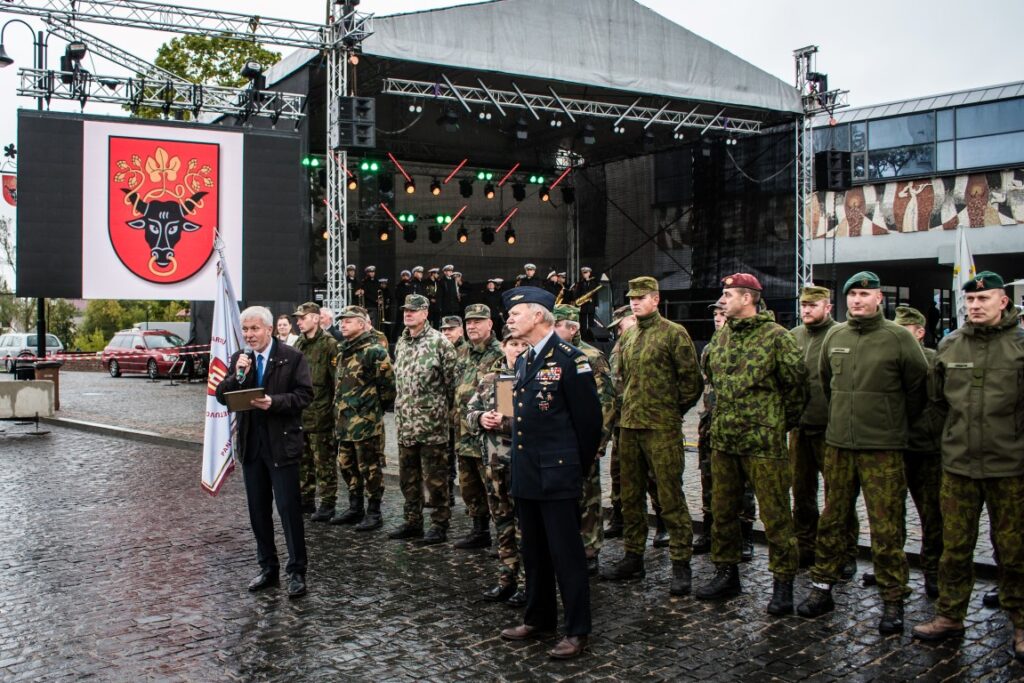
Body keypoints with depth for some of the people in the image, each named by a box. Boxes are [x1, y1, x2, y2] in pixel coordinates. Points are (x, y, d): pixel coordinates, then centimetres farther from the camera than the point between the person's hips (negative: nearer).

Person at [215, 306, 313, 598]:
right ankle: (268, 568, 25)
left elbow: (304, 395, -10)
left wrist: (274, 402, -24)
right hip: (250, 443, 5)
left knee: (289, 508, -4)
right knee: (258, 510, 12)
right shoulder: (238, 359, 7)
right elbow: (222, 396, 2)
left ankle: (297, 572, 5)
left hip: (281, 443, -5)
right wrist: (238, 375, -15)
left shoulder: (292, 357, -6)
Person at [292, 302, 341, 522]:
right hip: (299, 413, 8)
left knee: (324, 462, 0)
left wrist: (334, 408, -15)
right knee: (302, 460, 15)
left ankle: (327, 503, 8)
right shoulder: (299, 344, 14)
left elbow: (337, 379, -14)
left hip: (320, 413, -8)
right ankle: (306, 499, 26)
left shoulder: (328, 344, -11)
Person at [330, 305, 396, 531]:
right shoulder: (344, 352, 15)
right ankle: (355, 508, 28)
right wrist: (339, 414, 18)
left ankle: (374, 513, 9)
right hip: (344, 423, 9)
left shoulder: (374, 352, -13)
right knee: (347, 466, 16)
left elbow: (389, 384, -14)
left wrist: (375, 408, -4)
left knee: (370, 468, -1)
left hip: (366, 422, -9)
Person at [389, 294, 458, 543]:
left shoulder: (439, 342, -9)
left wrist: (443, 410, -6)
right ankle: (413, 522, 26)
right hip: (405, 424, 7)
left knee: (435, 477, -1)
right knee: (408, 476, 14)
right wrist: (401, 412, 16)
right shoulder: (401, 343, 13)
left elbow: (451, 380, -9)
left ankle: (439, 525, 9)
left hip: (431, 423, -7)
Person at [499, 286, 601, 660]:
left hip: (557, 475, -8)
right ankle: (538, 619, 30)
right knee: (533, 551, 16)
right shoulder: (522, 362, 14)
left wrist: (578, 468, -3)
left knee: (566, 553, -1)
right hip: (526, 474, 8)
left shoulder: (570, 359, -12)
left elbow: (589, 418, -10)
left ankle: (577, 631, 9)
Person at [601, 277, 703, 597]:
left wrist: (675, 409, 0)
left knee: (670, 496, -4)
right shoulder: (626, 337, 13)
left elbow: (692, 378, -5)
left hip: (661, 427, -7)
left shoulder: (673, 333, -6)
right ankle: (633, 556, 24)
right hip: (629, 425, 7)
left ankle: (681, 562, 3)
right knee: (631, 495, 12)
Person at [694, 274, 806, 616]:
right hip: (723, 439, 7)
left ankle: (783, 581, 10)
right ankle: (726, 572, 28)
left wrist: (783, 421, 2)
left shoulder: (775, 336, -10)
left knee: (775, 514, 0)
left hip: (763, 442, -7)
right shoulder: (720, 337, 11)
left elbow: (796, 382, -6)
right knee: (722, 510, 14)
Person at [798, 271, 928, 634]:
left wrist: (897, 425, 8)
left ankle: (893, 600, 9)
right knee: (831, 519, 11)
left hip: (882, 448, -4)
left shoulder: (898, 337, -6)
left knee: (886, 527, -1)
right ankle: (822, 587, 21)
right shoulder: (834, 336, 8)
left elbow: (918, 388, 1)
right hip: (837, 444, 5)